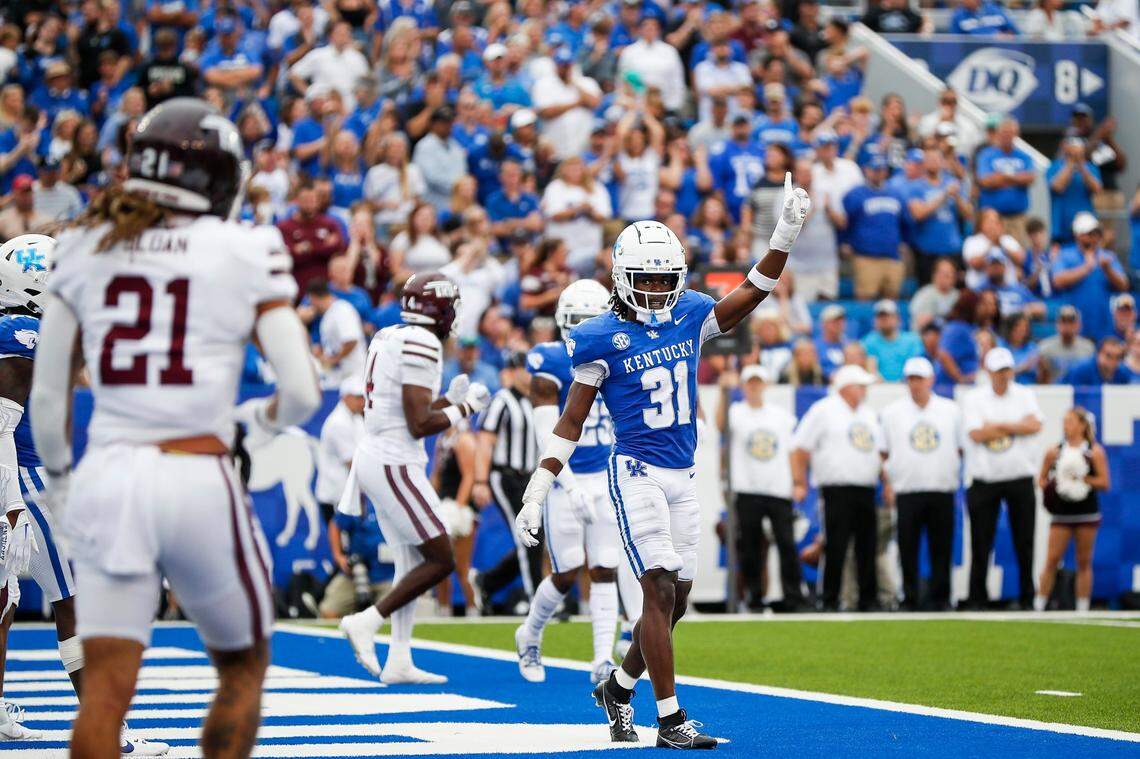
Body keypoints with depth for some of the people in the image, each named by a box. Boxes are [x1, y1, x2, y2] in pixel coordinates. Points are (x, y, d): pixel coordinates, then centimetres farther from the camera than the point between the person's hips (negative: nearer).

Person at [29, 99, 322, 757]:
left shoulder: (85, 247, 9)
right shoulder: (247, 252, 0)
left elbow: (47, 395, 12)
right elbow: (303, 394, -4)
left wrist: (56, 476, 29)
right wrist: (264, 416, 19)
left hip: (106, 478, 3)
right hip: (199, 479, -3)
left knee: (106, 686, 1)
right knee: (242, 668, 17)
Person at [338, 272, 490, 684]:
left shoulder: (386, 338, 12)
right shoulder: (422, 345, -16)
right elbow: (419, 425, -19)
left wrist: (449, 398, 17)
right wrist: (464, 408, -6)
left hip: (374, 456, 10)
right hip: (396, 464, -10)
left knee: (412, 561, 13)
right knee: (440, 560, -3)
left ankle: (399, 661, 12)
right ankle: (367, 622, -4)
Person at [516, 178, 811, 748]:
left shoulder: (689, 316, 6)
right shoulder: (602, 339, -8)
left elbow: (752, 292, 12)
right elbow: (570, 423, -4)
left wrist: (786, 233, -1)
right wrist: (536, 493, -6)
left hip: (682, 476, 6)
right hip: (636, 472, -6)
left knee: (676, 599, 9)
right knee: (660, 590, -13)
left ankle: (619, 688, 30)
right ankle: (670, 719, -12)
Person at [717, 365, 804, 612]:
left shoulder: (782, 415, 13)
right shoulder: (736, 413, 3)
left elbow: (791, 451, 16)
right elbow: (722, 424, -21)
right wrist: (725, 392, -33)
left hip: (780, 490, 2)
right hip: (747, 491, -2)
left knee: (787, 543, -3)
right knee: (750, 546, 0)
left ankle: (793, 598, 0)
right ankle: (754, 597, 7)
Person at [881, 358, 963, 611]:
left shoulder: (951, 411, 10)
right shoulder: (891, 413, 9)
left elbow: (961, 448, 14)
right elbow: (883, 453, 9)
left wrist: (950, 471, 2)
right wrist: (889, 482, -1)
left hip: (943, 490, 0)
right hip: (907, 492, 0)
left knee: (942, 547, 0)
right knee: (908, 549, -2)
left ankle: (940, 598, 6)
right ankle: (910, 599, 3)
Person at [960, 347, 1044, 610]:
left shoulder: (1025, 396, 9)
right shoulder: (972, 398, 3)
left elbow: (1035, 425, -9)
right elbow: (976, 434, -11)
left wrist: (996, 425, -10)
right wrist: (1016, 426, -6)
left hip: (1020, 478, 1)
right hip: (984, 479, -1)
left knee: (1025, 543, 2)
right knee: (980, 544, -1)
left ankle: (1027, 596, 9)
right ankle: (977, 599, 4)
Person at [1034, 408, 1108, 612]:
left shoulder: (1095, 452, -2)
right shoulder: (1054, 452, 5)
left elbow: (1104, 482, -6)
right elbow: (1041, 479, 12)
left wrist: (1081, 479, -16)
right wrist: (1048, 486, -9)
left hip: (1087, 514, -1)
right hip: (1061, 512, 1)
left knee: (1084, 562, 4)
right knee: (1052, 559, -5)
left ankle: (1082, 609, 10)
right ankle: (1038, 607, -3)